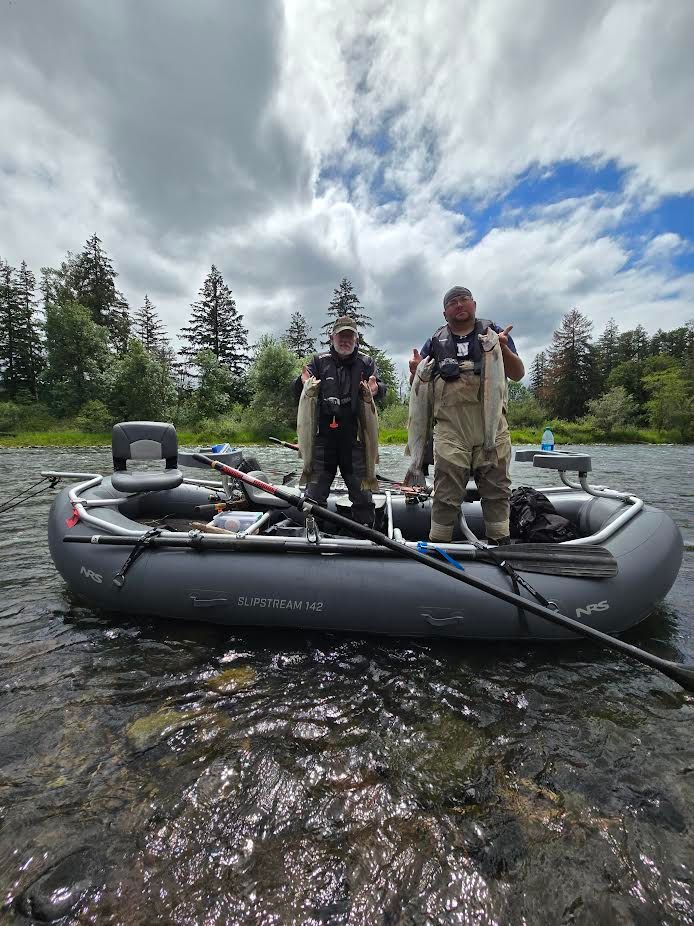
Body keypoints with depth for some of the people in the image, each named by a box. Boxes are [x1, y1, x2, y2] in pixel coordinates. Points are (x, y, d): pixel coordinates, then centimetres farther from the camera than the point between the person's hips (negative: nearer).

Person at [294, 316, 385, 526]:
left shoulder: (366, 363, 11)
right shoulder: (319, 361, 11)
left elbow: (381, 388, 1)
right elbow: (298, 393, 6)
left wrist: (376, 389, -24)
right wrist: (303, 383, -18)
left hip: (355, 439, 0)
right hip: (323, 436, 0)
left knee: (362, 495, 5)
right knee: (314, 495, 3)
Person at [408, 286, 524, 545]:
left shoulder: (493, 333, 14)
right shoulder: (436, 341, 17)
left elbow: (518, 374, 8)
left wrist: (503, 349, -11)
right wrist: (415, 371, -6)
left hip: (492, 428, 1)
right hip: (449, 429, 0)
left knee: (497, 490, 3)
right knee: (446, 494, -2)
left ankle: (500, 541, 15)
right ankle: (438, 544, 5)